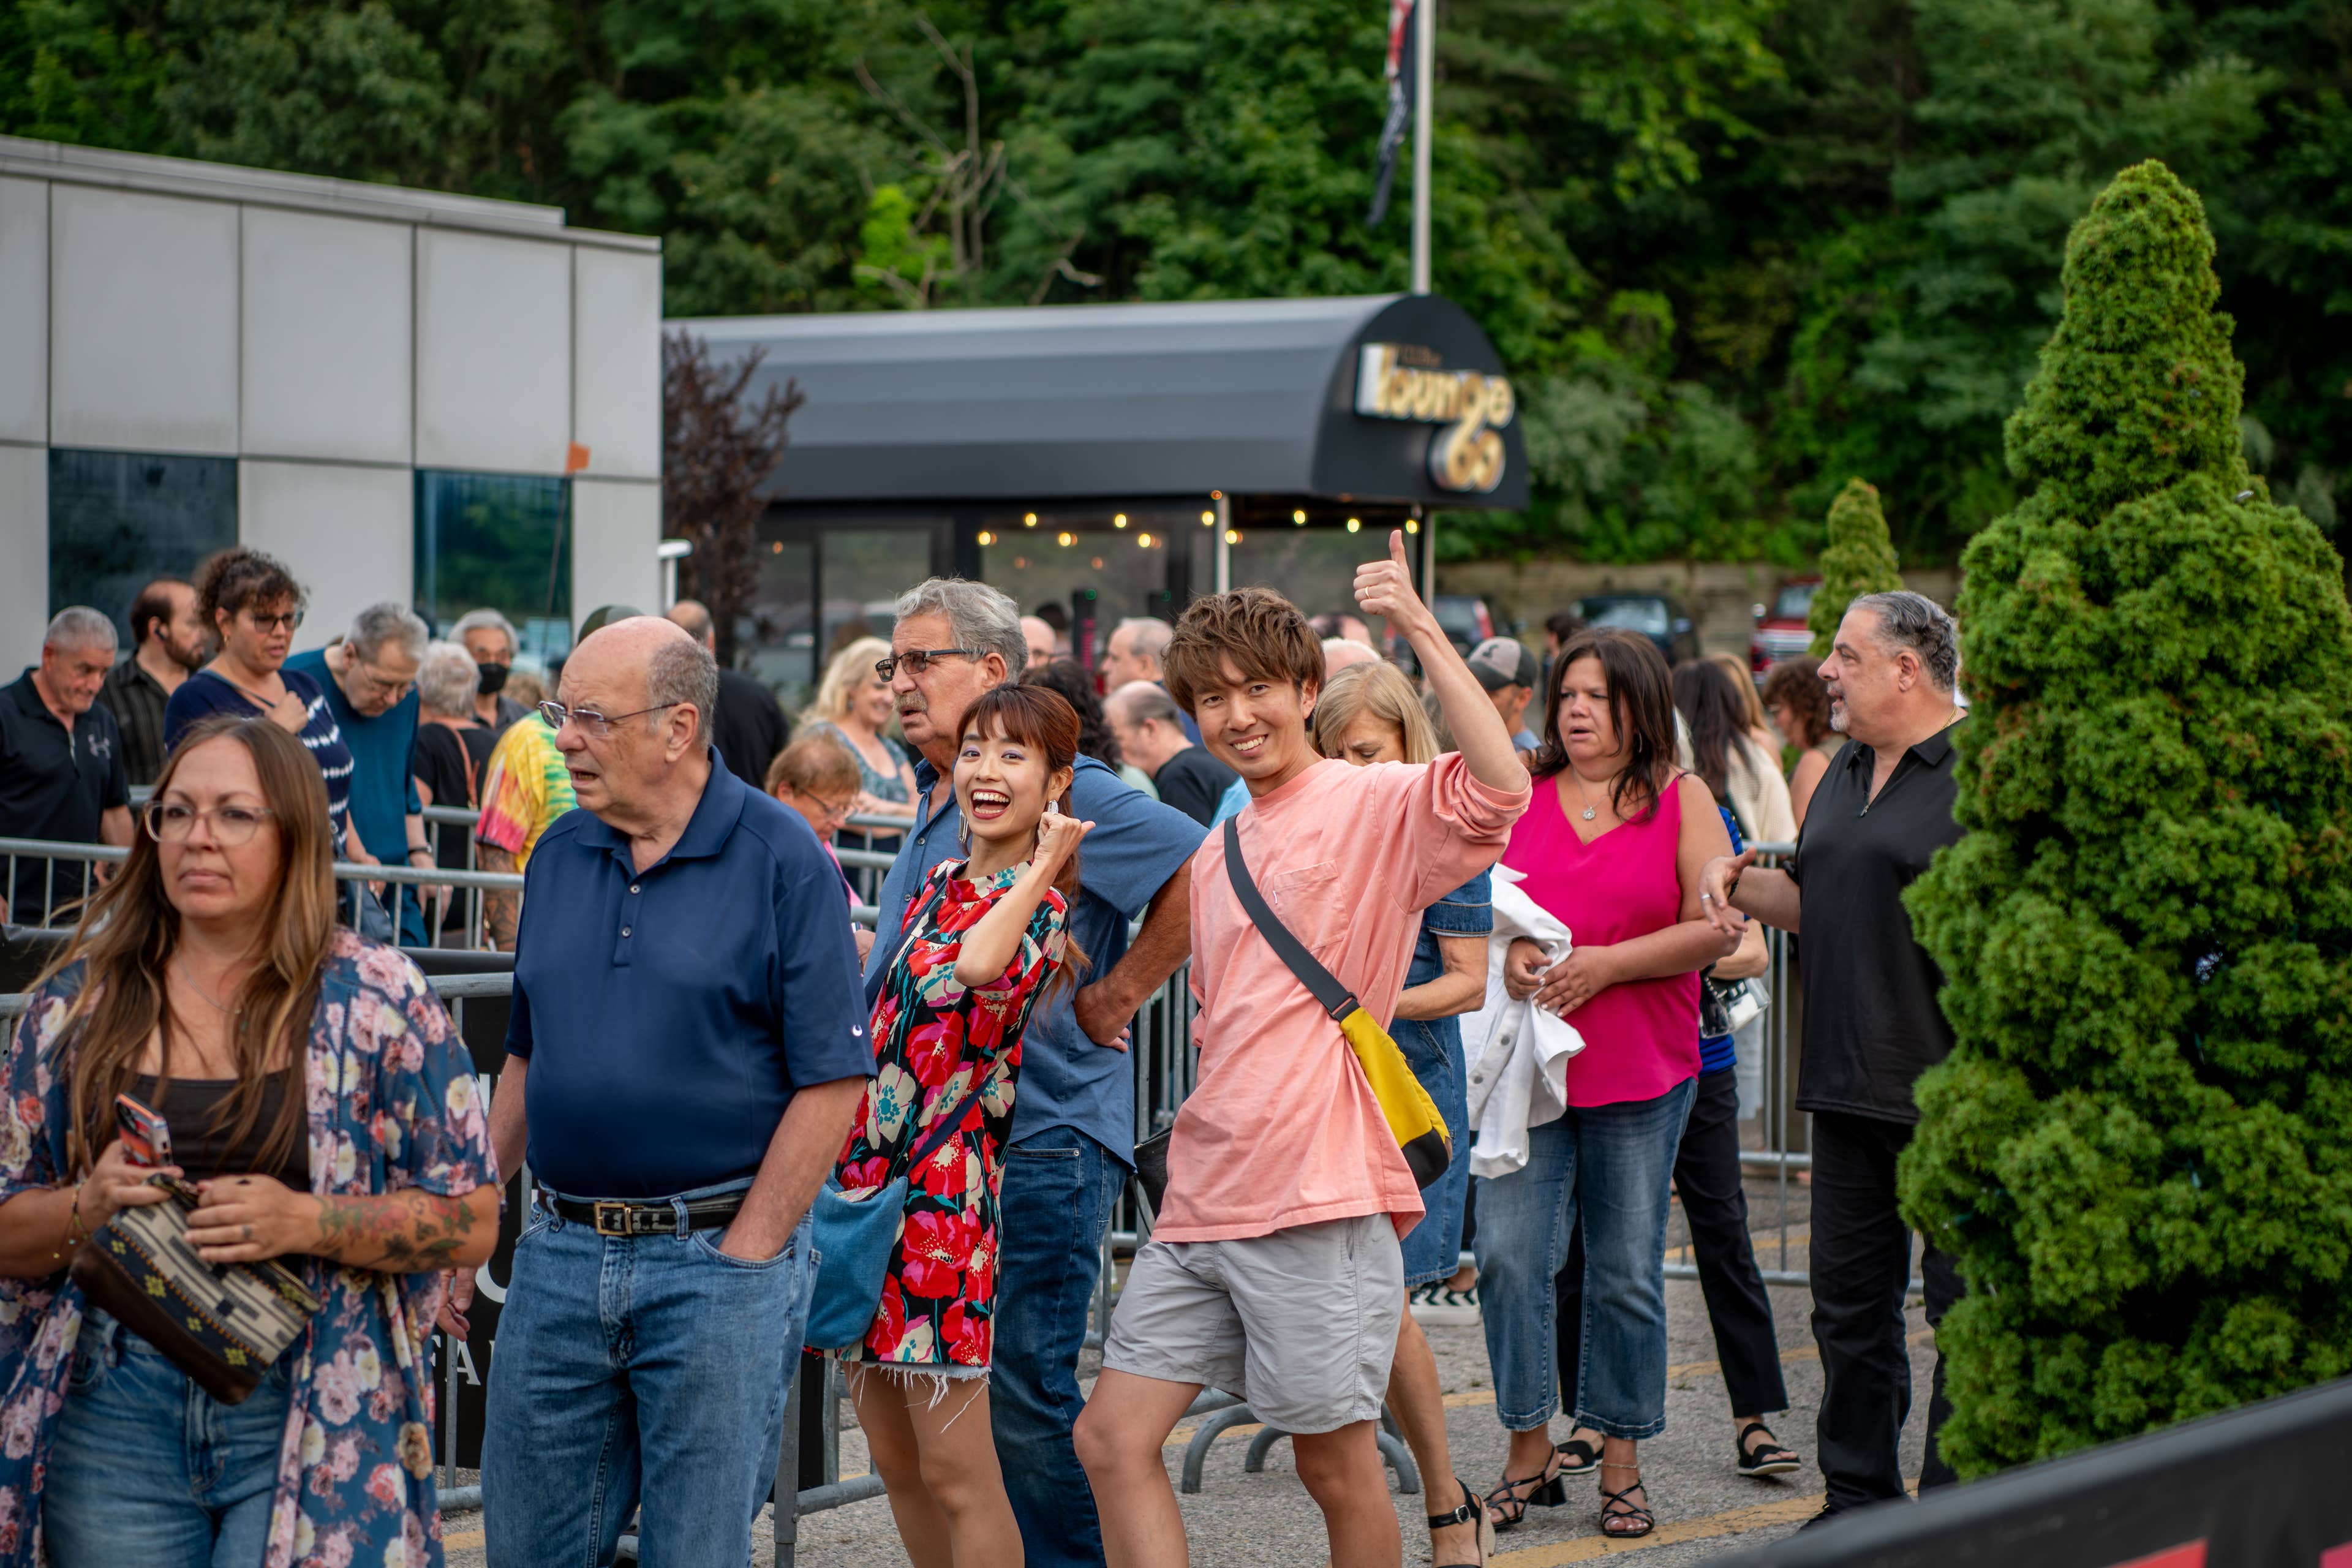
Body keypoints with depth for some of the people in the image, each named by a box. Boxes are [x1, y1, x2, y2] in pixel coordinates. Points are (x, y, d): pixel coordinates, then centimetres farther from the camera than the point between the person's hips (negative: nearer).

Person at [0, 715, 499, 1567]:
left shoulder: (375, 1000, -1)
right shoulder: (79, 1001, 7)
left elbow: (472, 1222, -2)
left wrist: (304, 1223, -16)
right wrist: (87, 1206, -12)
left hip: (310, 1415, -2)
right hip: (113, 1416, 2)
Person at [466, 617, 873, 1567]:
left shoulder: (780, 860, -8)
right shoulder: (559, 855, 9)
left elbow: (831, 1080, -11)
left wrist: (745, 1257, -13)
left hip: (720, 1252, -5)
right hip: (559, 1256, 5)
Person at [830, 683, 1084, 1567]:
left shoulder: (1041, 906, -7)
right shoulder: (938, 884, 15)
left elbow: (979, 965, -31)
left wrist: (1041, 868, -20)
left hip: (942, 1187, -8)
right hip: (863, 1172, 8)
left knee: (953, 1472, -6)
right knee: (895, 1459, 13)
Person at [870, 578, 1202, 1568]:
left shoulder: (1057, 790, -13)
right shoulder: (933, 802, 16)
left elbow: (1200, 869, -24)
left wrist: (1112, 1001, -17)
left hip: (1038, 1140, -9)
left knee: (1023, 1394, -7)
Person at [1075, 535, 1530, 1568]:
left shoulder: (1371, 806, -5)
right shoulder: (1215, 855, 19)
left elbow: (1501, 788, -27)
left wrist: (1421, 630, -27)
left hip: (1316, 1201, -7)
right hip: (1202, 1201, 8)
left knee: (1335, 1464, 2)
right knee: (1112, 1439, 1)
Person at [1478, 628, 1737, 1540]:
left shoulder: (1681, 801, 2)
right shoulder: (1519, 798, 8)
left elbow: (1715, 928, -5)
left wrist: (1608, 963, -14)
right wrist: (1506, 952, -10)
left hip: (1643, 1071, -1)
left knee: (1627, 1273, 5)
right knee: (1509, 1256, -5)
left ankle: (1621, 1463, 16)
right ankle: (1530, 1453, 8)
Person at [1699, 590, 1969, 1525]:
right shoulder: (1849, 770, 16)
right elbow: (1813, 903, 26)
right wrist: (1738, 879, 7)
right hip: (1850, 1089, 8)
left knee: (1963, 1306, 0)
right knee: (1851, 1302, 14)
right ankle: (1859, 1500, 25)